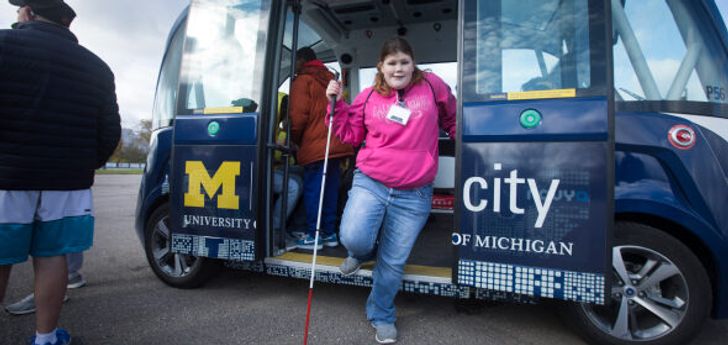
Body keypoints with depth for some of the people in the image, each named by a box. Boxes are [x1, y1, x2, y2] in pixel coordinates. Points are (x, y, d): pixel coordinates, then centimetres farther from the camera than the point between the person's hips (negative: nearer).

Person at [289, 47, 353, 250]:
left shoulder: (302, 81, -2)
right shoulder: (330, 78, 22)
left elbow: (299, 115, -8)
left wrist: (295, 139, 7)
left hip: (315, 144, -7)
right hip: (336, 143, 7)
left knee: (312, 189, -2)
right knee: (330, 188, 10)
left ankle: (313, 235, 0)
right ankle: (329, 233, 16)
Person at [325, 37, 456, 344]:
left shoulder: (432, 86, 3)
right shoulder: (369, 97, 5)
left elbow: (453, 120, 19)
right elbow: (352, 134, 13)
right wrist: (337, 105, 3)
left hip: (414, 195, 0)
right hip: (369, 183, 1)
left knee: (393, 263, 6)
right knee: (353, 238, -20)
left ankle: (381, 317, 33)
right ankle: (363, 253, 21)